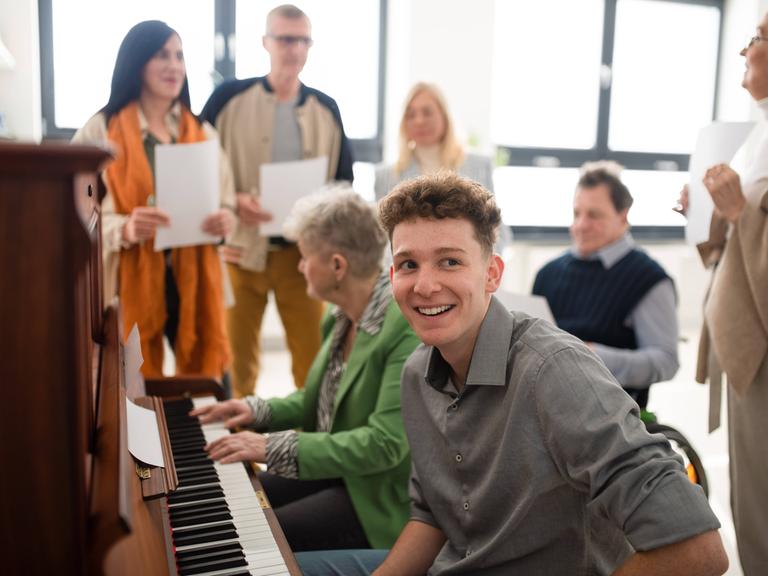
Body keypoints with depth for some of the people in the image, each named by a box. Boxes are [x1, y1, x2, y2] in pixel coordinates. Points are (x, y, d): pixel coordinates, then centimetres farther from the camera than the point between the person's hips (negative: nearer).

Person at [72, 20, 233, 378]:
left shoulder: (203, 134, 12)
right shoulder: (99, 131, -2)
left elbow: (227, 203, 15)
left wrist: (225, 220, -8)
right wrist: (124, 229, -26)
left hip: (194, 278, 4)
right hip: (131, 282, -3)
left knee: (209, 385, 5)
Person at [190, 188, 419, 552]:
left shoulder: (408, 327, -25)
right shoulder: (341, 316, 1)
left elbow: (385, 443, -28)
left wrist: (274, 447, -26)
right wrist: (259, 411, 0)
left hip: (381, 499, -8)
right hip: (337, 471, 8)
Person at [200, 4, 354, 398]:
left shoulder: (326, 109, 7)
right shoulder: (229, 98, -1)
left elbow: (344, 181, 12)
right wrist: (232, 201, -17)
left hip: (304, 250, 2)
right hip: (241, 247, -1)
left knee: (312, 355, 6)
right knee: (237, 355, 10)